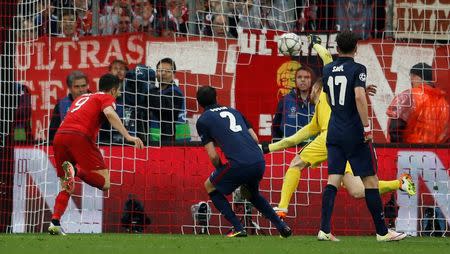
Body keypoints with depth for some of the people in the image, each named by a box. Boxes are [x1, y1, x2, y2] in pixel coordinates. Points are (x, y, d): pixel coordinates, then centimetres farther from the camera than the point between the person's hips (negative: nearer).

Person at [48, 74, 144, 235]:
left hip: (59, 137, 7)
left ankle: (55, 222, -3)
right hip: (80, 137, -7)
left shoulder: (83, 98, 34)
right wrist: (128, 136, -16)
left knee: (66, 188, 16)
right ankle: (76, 171, -30)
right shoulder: (107, 98, 13)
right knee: (104, 183, -6)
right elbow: (109, 113, -9)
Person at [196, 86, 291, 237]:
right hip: (259, 161, 6)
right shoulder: (233, 111, 26)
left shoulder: (203, 121, 9)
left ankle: (238, 229, 8)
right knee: (252, 194, 35)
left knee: (210, 186, 20)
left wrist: (221, 171, 22)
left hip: (238, 164, -6)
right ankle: (281, 226, 23)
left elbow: (213, 156, 3)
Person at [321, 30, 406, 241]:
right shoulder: (357, 69, -9)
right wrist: (367, 127, -18)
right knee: (370, 180, 1)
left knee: (333, 179, 3)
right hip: (354, 133, -5)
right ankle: (382, 232, 4)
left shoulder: (328, 70, 10)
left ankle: (324, 230, -9)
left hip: (334, 131, 5)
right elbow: (359, 97, -23)